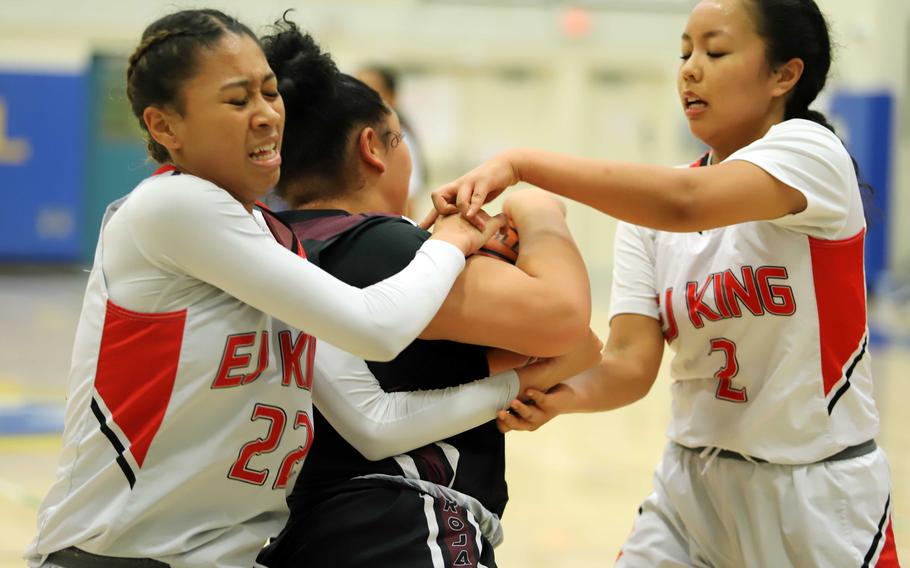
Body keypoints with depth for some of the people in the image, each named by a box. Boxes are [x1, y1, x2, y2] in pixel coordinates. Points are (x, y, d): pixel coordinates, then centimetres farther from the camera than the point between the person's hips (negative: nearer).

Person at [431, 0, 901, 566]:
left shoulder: (809, 150, -13)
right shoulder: (648, 207, 3)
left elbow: (684, 203, -33)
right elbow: (633, 363, -9)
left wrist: (521, 162, -35)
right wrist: (567, 394, -29)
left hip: (818, 497, -5)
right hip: (692, 483, 5)